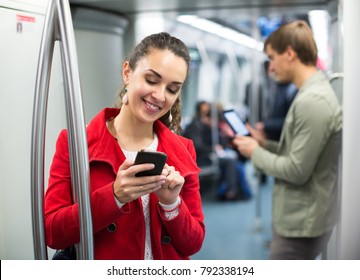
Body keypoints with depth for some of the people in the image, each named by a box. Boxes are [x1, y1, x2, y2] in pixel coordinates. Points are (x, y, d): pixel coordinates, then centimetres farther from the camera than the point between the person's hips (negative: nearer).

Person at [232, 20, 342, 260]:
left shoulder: (312, 101, -23)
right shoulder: (316, 92, 10)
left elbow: (297, 171, -23)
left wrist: (256, 153, -9)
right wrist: (265, 144, 6)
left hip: (301, 226, -10)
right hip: (300, 219, 10)